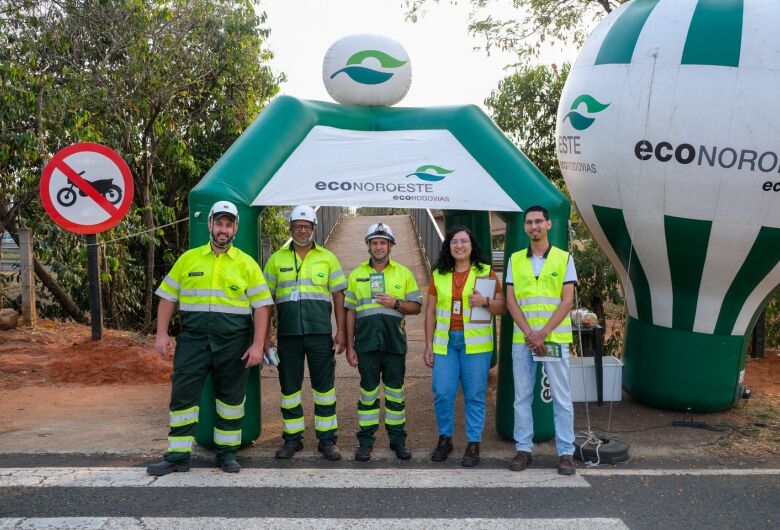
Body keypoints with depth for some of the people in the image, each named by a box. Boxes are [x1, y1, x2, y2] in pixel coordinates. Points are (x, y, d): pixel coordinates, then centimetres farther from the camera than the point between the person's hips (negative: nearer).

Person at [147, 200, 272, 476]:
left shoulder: (247, 264, 3)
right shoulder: (188, 259, 7)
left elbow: (261, 305, 0)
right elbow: (168, 297, 10)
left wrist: (257, 344, -7)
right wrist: (162, 334, 1)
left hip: (233, 341, 0)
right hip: (193, 339, 1)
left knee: (231, 397, 9)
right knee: (182, 395, 1)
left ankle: (226, 452, 23)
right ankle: (178, 455, 14)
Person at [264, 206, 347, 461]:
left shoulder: (327, 258, 6)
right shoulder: (277, 259, 8)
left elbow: (338, 296, 6)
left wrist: (340, 331, 0)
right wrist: (266, 334, 4)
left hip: (320, 333, -1)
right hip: (288, 334, 1)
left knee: (324, 385, 4)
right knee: (289, 386, 8)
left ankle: (327, 439, 16)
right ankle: (292, 438, 22)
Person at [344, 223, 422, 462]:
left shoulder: (403, 273, 7)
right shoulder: (357, 274, 8)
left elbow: (416, 307, 7)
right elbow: (350, 311, 8)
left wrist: (396, 303, -12)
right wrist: (349, 346, 3)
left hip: (394, 342, 0)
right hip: (366, 343, 0)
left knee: (395, 392, 8)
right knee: (368, 392, 6)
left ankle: (398, 440, 20)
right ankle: (365, 441, 16)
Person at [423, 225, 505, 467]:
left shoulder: (486, 272, 3)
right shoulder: (439, 274, 10)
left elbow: (501, 306, 3)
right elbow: (430, 312, 10)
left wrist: (485, 302, -18)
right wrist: (428, 346, 6)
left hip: (476, 343, -2)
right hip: (445, 342, 2)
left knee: (474, 395, 2)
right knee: (442, 393, 1)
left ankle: (473, 444, 15)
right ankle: (444, 438, 20)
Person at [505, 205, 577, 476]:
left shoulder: (564, 258, 2)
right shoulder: (515, 260, 8)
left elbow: (567, 301, -4)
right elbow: (511, 301, 2)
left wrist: (543, 333, -13)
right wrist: (529, 333, -10)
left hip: (555, 338, -2)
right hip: (521, 338, 2)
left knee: (561, 396, 2)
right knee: (522, 396, 7)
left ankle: (566, 452, 11)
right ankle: (523, 448, 17)